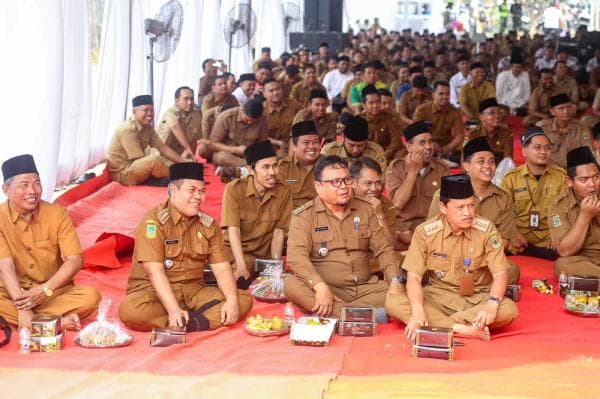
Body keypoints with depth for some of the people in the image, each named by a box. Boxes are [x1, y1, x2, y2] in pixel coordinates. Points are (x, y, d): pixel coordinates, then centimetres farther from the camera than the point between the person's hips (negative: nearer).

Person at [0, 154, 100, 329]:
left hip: (54, 292, 2)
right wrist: (22, 307, -31)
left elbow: (75, 260, -11)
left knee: (91, 296, -27)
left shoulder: (58, 213, -4)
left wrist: (44, 290, -25)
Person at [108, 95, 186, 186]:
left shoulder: (147, 127, 3)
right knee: (153, 160, -31)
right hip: (122, 173, -9)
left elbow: (163, 148, 3)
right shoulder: (127, 129, -22)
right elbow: (142, 161, -23)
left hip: (136, 166, 9)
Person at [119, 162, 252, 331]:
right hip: (154, 291, -5)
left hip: (194, 291, 5)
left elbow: (222, 268, 0)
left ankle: (189, 323, -26)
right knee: (130, 310, -37)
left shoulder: (209, 224, 4)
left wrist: (232, 300, -19)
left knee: (244, 299, -13)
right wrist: (174, 310, -32)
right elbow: (155, 271, -21)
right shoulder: (153, 221, -13)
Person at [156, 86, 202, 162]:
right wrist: (188, 148, -43)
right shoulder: (171, 112, -16)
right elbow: (174, 126, -37)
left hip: (182, 156, 2)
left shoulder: (197, 114, 0)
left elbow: (198, 139, 2)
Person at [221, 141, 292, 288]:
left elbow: (278, 231, -3)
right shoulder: (234, 189, -12)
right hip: (235, 252, -4)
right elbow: (233, 230, -18)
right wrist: (241, 268, -27)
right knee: (241, 282, -31)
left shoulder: (283, 192, -3)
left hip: (265, 255, 4)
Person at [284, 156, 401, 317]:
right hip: (325, 289, -3)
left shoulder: (366, 209, 11)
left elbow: (383, 249, 9)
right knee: (291, 285, -32)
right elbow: (297, 256, -17)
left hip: (365, 288, 3)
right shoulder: (304, 216, -3)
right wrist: (320, 286, -32)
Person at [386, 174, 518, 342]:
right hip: (438, 296, 0)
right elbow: (414, 276, -12)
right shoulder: (425, 232, -10)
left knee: (509, 310, -31)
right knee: (393, 303, -26)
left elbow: (500, 274, -11)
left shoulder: (486, 229, -10)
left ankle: (437, 324, -25)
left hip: (478, 298, 0)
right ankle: (462, 329, -30)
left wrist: (492, 304, -33)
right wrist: (418, 311, -32)